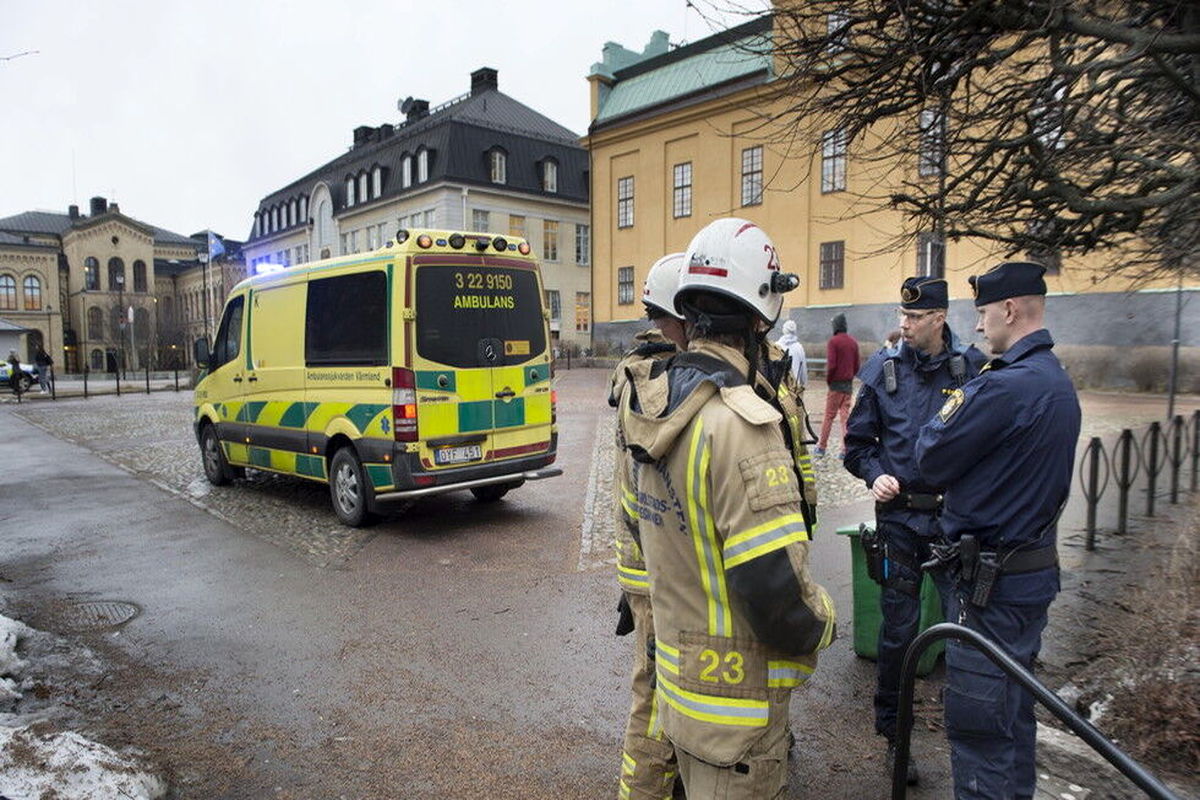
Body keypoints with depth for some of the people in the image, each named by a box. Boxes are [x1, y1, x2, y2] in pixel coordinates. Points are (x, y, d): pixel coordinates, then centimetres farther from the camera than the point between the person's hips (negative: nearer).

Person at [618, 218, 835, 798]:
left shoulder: (653, 397, -1)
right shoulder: (739, 423, -28)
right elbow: (773, 582, -28)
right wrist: (818, 627, -7)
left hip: (676, 667, 8)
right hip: (737, 690, -8)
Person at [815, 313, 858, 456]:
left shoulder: (833, 341, -10)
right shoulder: (853, 342, 8)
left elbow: (831, 364, -16)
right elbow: (856, 365, 9)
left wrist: (828, 379, -2)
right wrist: (850, 377, 16)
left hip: (836, 383, -5)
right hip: (849, 384, 5)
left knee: (829, 416, 3)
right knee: (845, 415, 8)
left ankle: (821, 447, 10)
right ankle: (845, 449, 5)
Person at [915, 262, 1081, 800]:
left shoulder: (1006, 386, -22)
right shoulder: (1059, 382, 10)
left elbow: (931, 460, -16)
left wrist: (951, 407, -1)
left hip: (991, 581, -10)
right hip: (1035, 568, 10)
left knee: (977, 725, 2)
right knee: (1013, 712, 23)